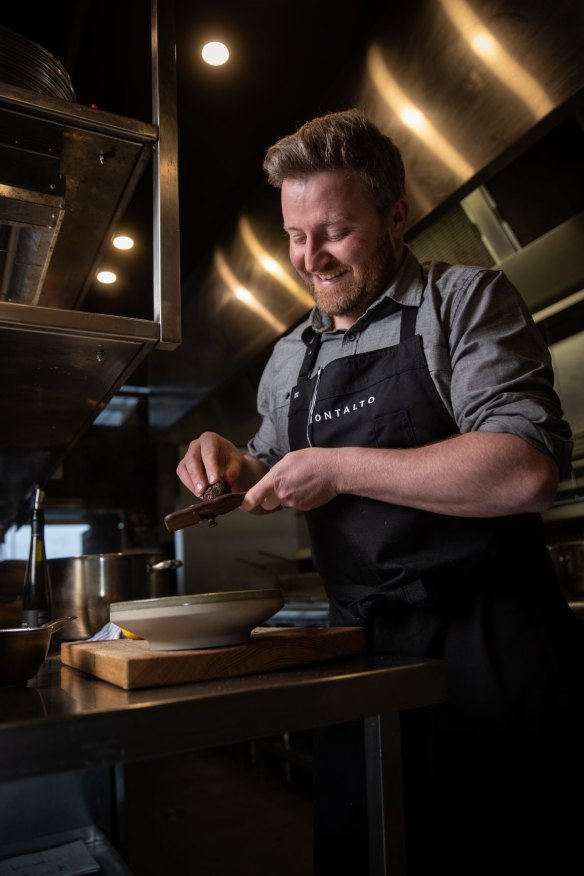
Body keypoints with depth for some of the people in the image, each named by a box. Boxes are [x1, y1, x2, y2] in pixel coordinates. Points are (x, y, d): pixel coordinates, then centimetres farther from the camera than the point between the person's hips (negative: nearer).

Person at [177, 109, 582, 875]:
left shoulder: (466, 300, -6)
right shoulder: (289, 360, 12)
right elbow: (275, 472, 25)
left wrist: (340, 468, -19)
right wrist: (237, 467, 1)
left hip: (488, 643, -5)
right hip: (364, 647, 6)